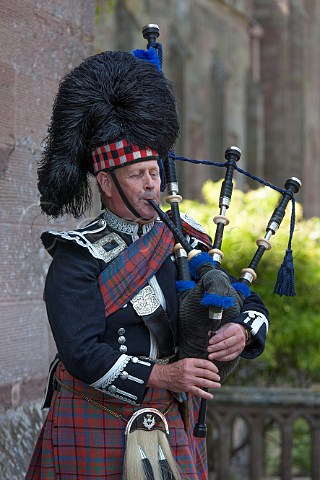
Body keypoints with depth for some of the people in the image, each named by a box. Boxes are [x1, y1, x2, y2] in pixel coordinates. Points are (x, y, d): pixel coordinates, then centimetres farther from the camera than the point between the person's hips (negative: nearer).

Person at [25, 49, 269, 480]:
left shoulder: (185, 241, 8)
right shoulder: (77, 258, -8)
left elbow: (251, 305, 11)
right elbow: (81, 354, -17)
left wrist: (241, 332, -12)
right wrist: (162, 375, -26)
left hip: (170, 426, 4)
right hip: (95, 425, -4)